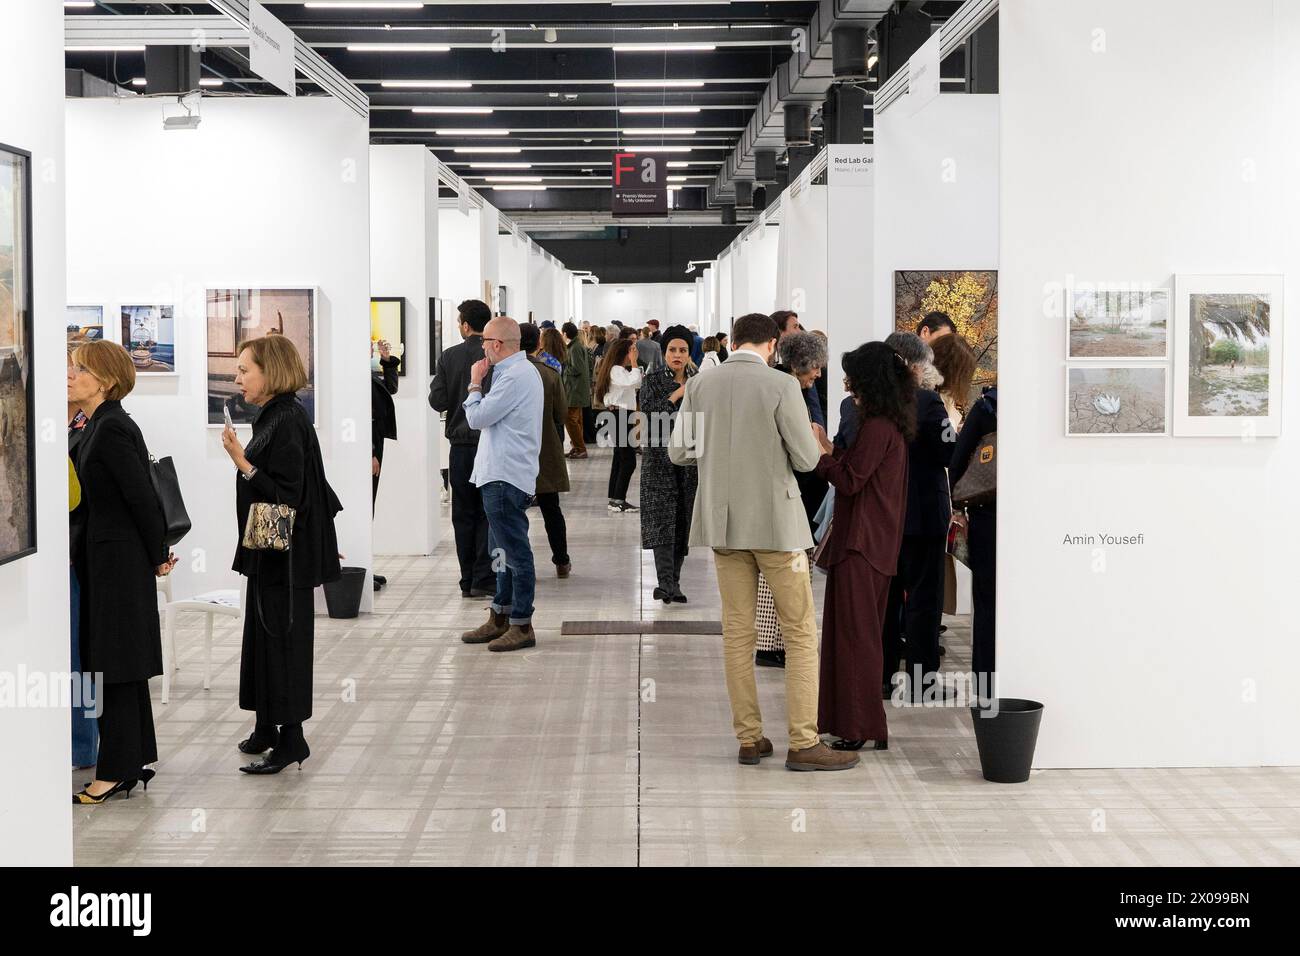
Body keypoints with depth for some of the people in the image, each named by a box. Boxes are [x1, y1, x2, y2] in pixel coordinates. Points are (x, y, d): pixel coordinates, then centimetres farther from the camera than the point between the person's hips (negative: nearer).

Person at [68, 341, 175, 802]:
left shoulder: (112, 429, -18)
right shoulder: (99, 426, 11)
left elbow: (141, 497, -18)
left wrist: (158, 556, -9)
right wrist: (155, 555, 15)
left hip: (118, 558, -10)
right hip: (104, 555, 10)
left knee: (114, 664, -4)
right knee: (123, 665, 14)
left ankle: (116, 770, 3)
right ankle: (137, 760, 22)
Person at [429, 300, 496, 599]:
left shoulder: (449, 357, -5)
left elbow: (437, 401, -6)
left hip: (461, 445, 1)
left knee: (463, 514, 10)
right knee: (488, 513, 5)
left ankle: (468, 580, 12)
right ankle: (484, 579, 2)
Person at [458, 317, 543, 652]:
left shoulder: (515, 376, -18)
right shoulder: (521, 370, 16)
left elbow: (477, 417, -14)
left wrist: (474, 383, -3)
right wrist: (480, 384, 11)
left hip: (505, 477, -11)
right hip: (501, 474, 11)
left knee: (514, 551, -6)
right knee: (503, 550, 16)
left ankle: (521, 625, -1)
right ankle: (499, 619, 25)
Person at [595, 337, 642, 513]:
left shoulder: (620, 370, 17)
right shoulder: (616, 370, -14)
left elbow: (638, 384, 14)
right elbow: (634, 381, -29)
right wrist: (634, 363, -17)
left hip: (619, 415, 11)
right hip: (619, 416, -11)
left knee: (620, 458, 14)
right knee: (629, 460, -11)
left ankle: (614, 499, 18)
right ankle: (618, 500, -11)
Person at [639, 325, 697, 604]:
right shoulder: (652, 380, 3)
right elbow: (647, 411, -12)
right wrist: (677, 394, -15)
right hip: (659, 458, -3)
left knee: (683, 519, 4)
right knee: (662, 518, -12)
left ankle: (673, 581, 13)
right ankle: (665, 582, -16)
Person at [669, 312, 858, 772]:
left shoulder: (700, 385, 1)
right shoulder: (781, 386, -12)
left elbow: (679, 452, 7)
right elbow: (807, 459, -10)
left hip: (723, 521, 5)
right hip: (774, 522, -5)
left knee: (738, 631, 10)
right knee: (801, 632, 1)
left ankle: (749, 738, 12)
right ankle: (803, 743, -2)